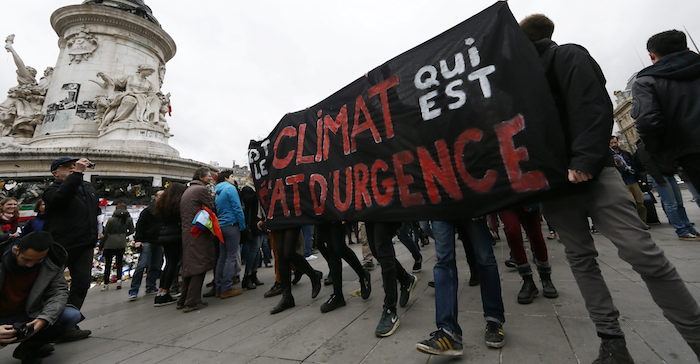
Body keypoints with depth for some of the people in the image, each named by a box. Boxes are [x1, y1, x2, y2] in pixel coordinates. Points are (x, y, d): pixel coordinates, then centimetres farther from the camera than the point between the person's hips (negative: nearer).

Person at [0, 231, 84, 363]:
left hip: (30, 314, 2)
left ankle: (28, 349, 2)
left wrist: (44, 319, -30)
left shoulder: (52, 263, -15)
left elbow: (59, 291, -13)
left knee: (72, 315, -21)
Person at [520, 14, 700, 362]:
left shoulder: (567, 55, 3)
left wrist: (584, 161, -22)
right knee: (580, 259, 5)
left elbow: (595, 108, -11)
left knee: (643, 254, -7)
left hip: (589, 173, -5)